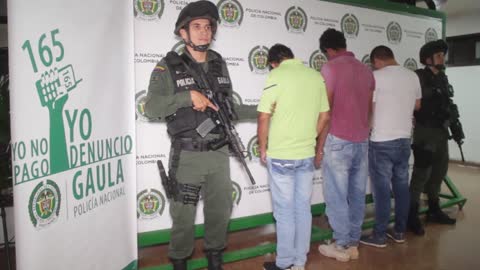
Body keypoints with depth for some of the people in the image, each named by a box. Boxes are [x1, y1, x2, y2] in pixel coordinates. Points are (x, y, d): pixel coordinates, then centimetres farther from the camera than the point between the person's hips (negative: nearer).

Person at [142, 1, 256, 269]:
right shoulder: (168, 67, -7)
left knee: (220, 211, 16)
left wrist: (259, 111, 8)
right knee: (184, 216, 9)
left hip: (219, 154, 5)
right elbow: (151, 107, -19)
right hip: (187, 157, -4)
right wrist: (189, 96, -26)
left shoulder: (219, 64, 7)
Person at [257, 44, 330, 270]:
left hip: (280, 155, -5)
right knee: (303, 209, 13)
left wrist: (263, 148, 0)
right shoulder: (316, 76, 5)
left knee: (285, 211, 5)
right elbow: (324, 116, 9)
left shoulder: (276, 76, -11)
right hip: (307, 155, 5)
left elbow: (264, 117, -13)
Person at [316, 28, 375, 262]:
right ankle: (353, 243, 20)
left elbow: (326, 111, -10)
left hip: (338, 141, -6)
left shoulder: (330, 68, -7)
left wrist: (320, 147, -5)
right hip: (362, 141, 7)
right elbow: (369, 110, 15)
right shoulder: (366, 70, 12)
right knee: (357, 195, 11)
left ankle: (342, 246, 11)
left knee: (336, 196, 3)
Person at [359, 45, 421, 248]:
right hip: (404, 139, 6)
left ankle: (379, 235, 8)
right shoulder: (412, 76, 7)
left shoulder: (376, 76, -11)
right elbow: (417, 106, 18)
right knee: (402, 186, 13)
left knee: (382, 189, 0)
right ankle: (400, 231, 23)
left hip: (382, 142, -6)